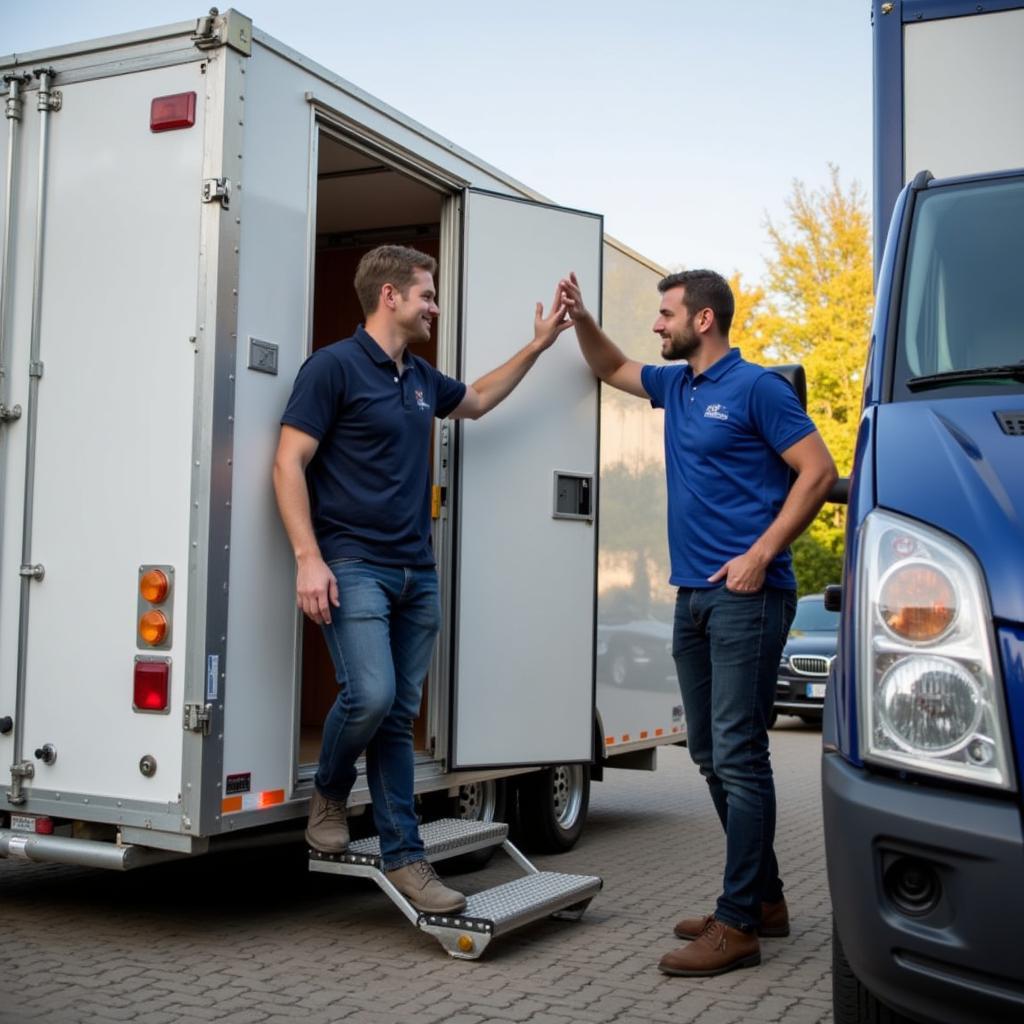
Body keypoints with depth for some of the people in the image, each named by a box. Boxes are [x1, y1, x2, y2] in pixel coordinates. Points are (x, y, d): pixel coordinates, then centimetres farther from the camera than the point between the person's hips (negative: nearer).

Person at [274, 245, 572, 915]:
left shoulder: (422, 378, 16)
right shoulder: (335, 366, -6)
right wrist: (309, 558, -19)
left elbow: (477, 400, 38)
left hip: (417, 571, 7)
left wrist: (538, 345, 33)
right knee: (371, 694, -20)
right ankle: (330, 792, 10)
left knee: (401, 715, 6)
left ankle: (404, 857, 9)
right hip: (353, 565, -7)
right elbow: (290, 463, -10)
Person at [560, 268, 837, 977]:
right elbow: (613, 368, 34)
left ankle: (737, 925, -4)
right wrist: (581, 318, 16)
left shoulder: (756, 388, -6)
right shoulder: (676, 387, 17)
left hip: (747, 595, -9)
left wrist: (760, 555, -18)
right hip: (694, 596, 9)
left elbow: (819, 470, -11)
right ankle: (765, 898, 23)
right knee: (711, 755, 12)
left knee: (738, 755, -9)